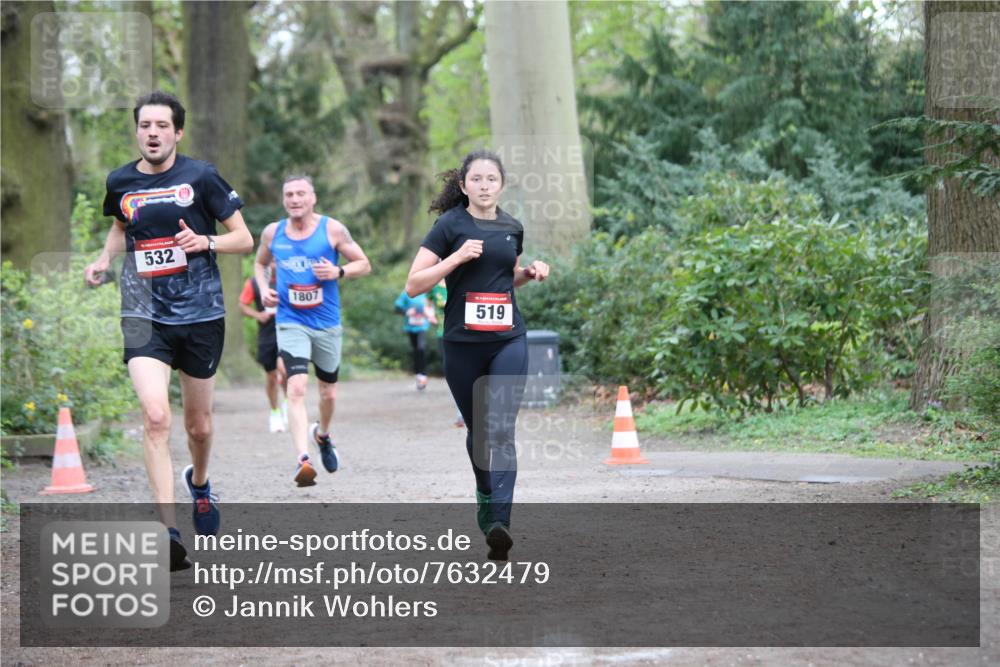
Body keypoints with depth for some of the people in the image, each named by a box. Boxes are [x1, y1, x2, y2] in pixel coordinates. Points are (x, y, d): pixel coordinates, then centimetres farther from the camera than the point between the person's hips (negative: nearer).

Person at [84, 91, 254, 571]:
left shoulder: (200, 176, -5)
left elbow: (244, 239, 0)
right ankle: (168, 530, -19)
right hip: (144, 315, 0)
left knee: (198, 425, 14)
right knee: (155, 416, -19)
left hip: (201, 314, 0)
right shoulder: (120, 182, 3)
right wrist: (104, 259, 7)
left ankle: (199, 481, 48)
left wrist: (205, 242, -18)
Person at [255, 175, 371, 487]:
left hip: (327, 324, 1)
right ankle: (303, 459, -32)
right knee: (296, 388, -21)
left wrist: (338, 272, -17)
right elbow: (260, 263, 21)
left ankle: (322, 434, 49)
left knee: (328, 392, 16)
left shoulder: (332, 230, -4)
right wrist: (263, 288, 1)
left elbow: (364, 264, 2)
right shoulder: (272, 233, 2)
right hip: (291, 323, -1)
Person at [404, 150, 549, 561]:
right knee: (477, 429, 12)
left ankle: (498, 523, -22)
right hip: (462, 344, -1)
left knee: (501, 430, -13)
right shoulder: (450, 226, -4)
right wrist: (457, 257, -18)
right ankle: (486, 495, 39)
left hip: (508, 341, 2)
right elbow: (414, 285, -8)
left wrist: (530, 273, 6)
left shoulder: (512, 228, 9)